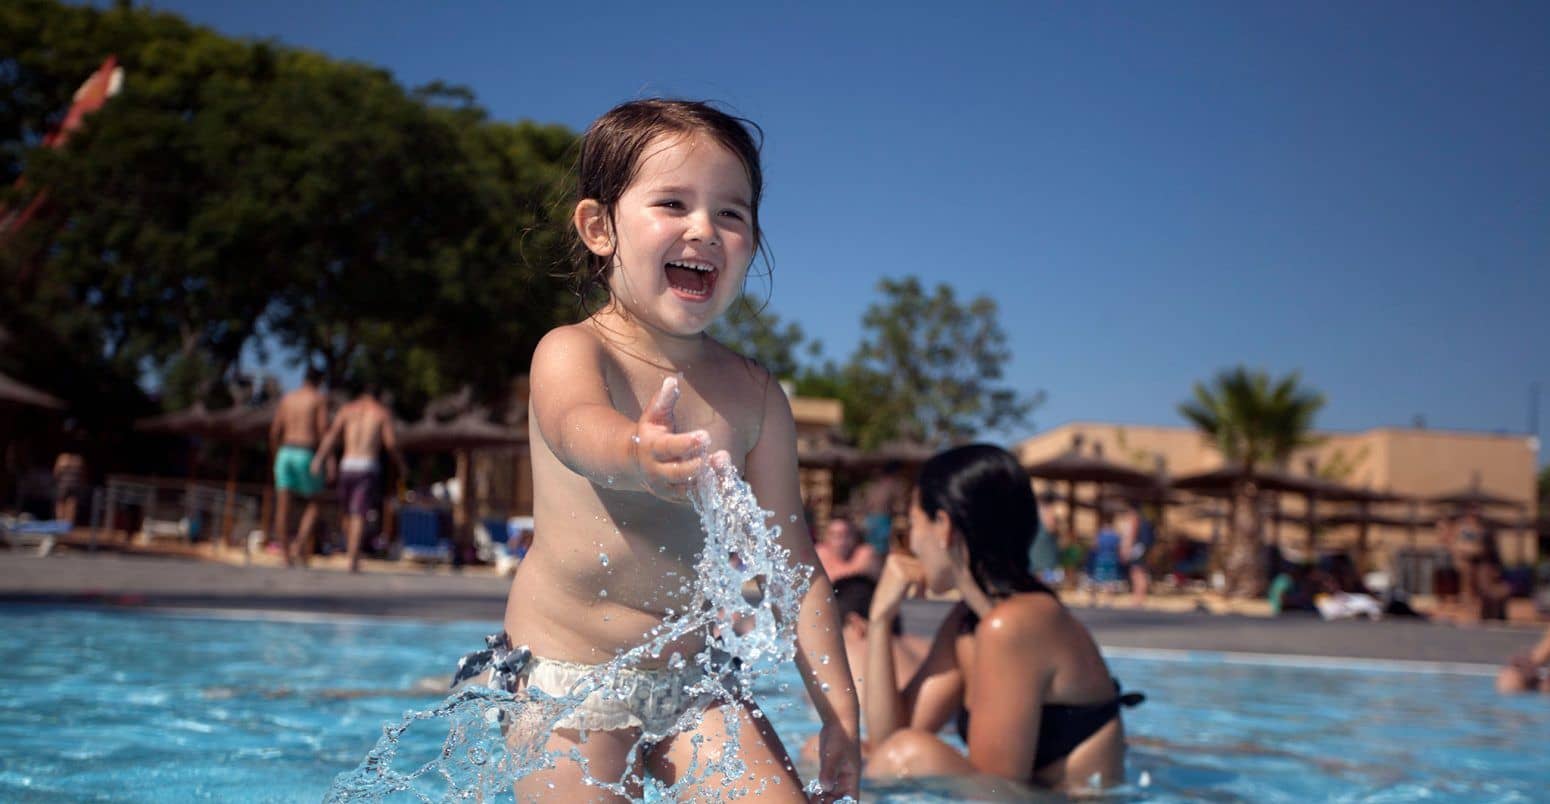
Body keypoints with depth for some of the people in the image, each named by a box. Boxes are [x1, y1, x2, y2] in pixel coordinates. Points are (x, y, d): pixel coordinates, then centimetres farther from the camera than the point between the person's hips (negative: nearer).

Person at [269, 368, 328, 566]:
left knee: (283, 506, 2)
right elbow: (323, 429, -8)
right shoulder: (320, 399, 1)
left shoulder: (286, 399, 14)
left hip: (285, 453, 4)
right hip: (306, 454, -4)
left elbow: (274, 432, 10)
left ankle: (286, 554, 1)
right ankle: (299, 546, -11)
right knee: (312, 505, 8)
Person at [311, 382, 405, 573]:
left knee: (348, 511, 18)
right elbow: (391, 442, -2)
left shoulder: (347, 410, 14)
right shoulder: (383, 412, 9)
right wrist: (401, 466, 10)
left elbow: (331, 435, 0)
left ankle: (349, 550, 28)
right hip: (369, 465, -2)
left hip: (347, 464, 2)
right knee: (359, 514, -7)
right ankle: (353, 559, -16)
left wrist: (318, 460, -7)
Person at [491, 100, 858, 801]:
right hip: (568, 679, -3)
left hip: (696, 685, 4)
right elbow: (576, 427, -37)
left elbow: (790, 558, 3)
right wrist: (637, 455, -61)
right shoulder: (570, 353, -11)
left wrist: (838, 709, -1)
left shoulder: (755, 393, 1)